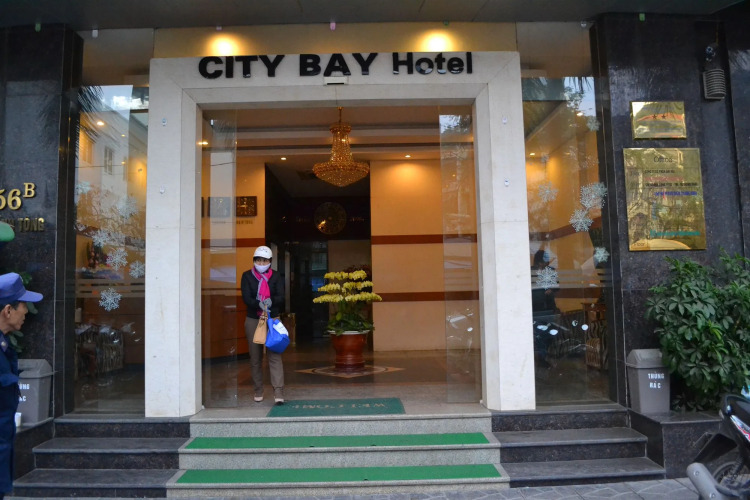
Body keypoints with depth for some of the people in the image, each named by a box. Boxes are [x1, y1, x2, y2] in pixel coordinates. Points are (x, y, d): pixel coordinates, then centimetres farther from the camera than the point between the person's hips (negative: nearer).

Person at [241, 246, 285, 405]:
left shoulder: (276, 277, 4)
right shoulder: (247, 276, 3)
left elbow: (280, 297, -6)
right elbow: (246, 297, -9)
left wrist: (271, 301, -28)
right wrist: (259, 304, -28)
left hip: (273, 320, -1)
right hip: (253, 320, 1)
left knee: (274, 355, -10)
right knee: (255, 357, 8)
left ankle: (278, 392, -12)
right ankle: (258, 391, 21)